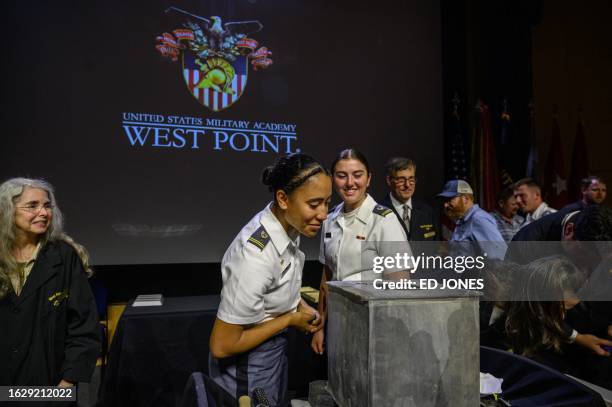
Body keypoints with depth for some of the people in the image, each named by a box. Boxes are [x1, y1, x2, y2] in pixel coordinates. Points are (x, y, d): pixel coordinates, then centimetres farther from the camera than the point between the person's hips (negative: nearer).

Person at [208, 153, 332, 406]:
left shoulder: (288, 225, -10)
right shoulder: (256, 254, -34)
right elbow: (222, 345, -26)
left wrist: (299, 305, -2)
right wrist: (291, 319, -17)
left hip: (275, 349, 8)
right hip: (248, 363, -8)